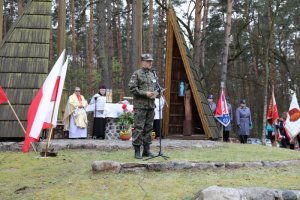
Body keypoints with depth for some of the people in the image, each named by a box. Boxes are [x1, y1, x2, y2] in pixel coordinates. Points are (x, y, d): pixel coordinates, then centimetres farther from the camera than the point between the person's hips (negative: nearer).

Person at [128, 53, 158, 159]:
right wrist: (145, 93, -16)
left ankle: (147, 150, 17)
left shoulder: (153, 74, 16)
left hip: (151, 105, 7)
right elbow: (132, 87, -11)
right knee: (138, 128, -7)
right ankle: (137, 151, -1)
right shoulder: (137, 74, -4)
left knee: (149, 127, 9)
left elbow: (157, 87, 24)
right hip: (140, 105, -7)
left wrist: (155, 93, 1)